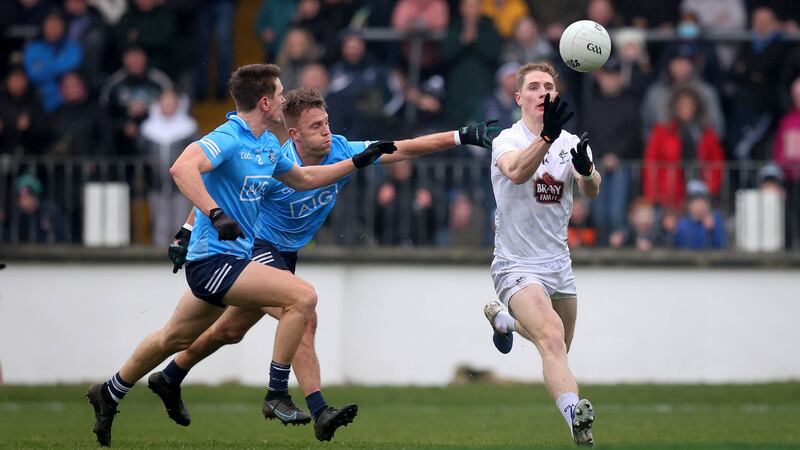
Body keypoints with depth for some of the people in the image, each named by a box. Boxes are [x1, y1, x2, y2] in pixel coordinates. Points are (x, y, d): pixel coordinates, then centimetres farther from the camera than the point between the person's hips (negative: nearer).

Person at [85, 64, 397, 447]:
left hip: (230, 259, 10)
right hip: (215, 259, -10)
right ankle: (277, 393, -12)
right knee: (303, 297, -19)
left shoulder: (268, 145, 12)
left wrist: (359, 161, 24)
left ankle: (110, 394, 38)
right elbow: (182, 168, -34)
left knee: (175, 338, 22)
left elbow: (303, 179, 28)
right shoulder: (228, 139, -18)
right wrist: (216, 215, -44)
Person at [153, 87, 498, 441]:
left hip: (285, 253, 7)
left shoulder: (341, 152, -13)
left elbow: (405, 149, -13)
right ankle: (319, 413, -27)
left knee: (231, 331, 19)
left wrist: (463, 136, -20)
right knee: (302, 318, -24)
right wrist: (186, 234, -18)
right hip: (256, 248, -7)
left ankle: (169, 379, 39)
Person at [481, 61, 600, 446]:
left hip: (558, 263, 6)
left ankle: (502, 318, 49)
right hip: (516, 264, -6)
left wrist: (586, 169, -38)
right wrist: (547, 136, -52)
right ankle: (576, 417, -44)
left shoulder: (571, 142, 3)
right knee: (552, 336, -29)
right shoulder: (507, 140, -11)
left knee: (557, 348, 20)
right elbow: (516, 172, -35)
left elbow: (591, 191, -14)